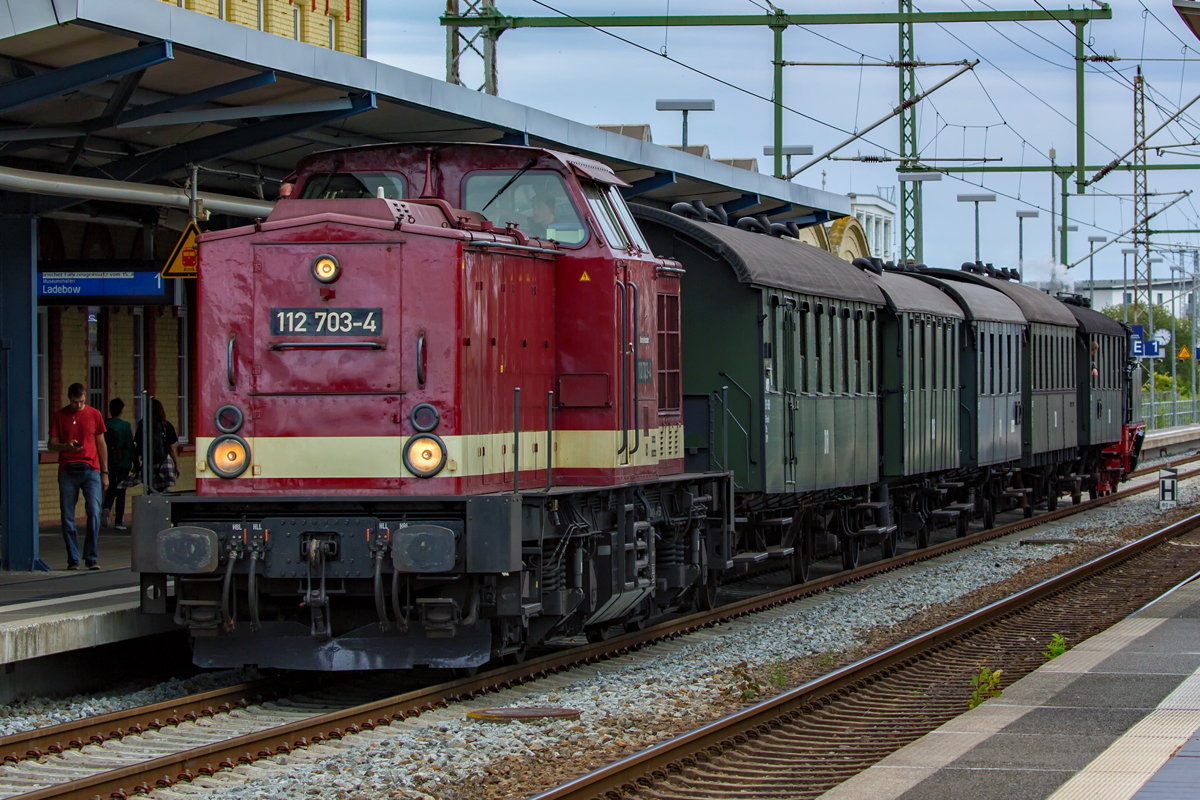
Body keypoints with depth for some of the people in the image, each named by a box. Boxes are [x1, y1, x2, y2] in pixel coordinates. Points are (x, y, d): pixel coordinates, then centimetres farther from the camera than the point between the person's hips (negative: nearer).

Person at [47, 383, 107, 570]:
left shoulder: (94, 415, 10)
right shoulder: (59, 416, 7)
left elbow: (101, 444, 14)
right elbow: (51, 445, 6)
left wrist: (104, 473, 11)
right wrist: (66, 447, -16)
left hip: (91, 470, 0)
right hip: (67, 471, 0)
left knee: (94, 512, -12)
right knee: (68, 517, -1)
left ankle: (92, 558, -6)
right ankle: (73, 559, 7)